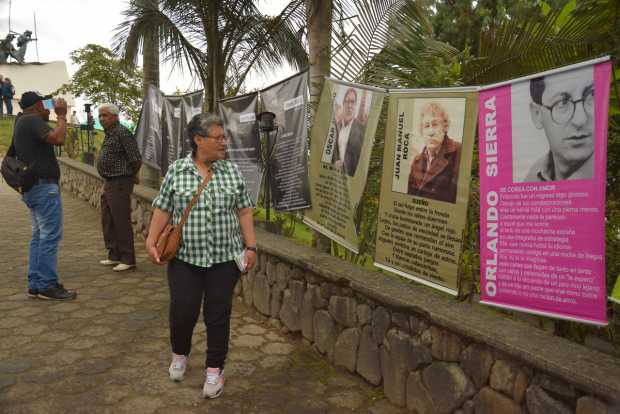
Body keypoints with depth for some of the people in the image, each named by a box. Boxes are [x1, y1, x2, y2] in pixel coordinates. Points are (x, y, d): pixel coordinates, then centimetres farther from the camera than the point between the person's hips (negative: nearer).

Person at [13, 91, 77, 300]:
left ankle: (35, 284, 16)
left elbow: (50, 139, 24)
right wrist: (61, 115, -13)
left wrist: (58, 116, 18)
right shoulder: (32, 120, -12)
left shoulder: (23, 122, 19)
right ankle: (47, 285, -5)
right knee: (50, 235, -8)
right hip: (44, 186, -11)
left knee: (39, 235, 13)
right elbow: (58, 138, -26)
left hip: (33, 187, 11)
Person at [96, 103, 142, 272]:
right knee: (107, 221, 16)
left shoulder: (122, 133, -17)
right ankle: (114, 255, 27)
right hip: (108, 183, 10)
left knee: (121, 222, -5)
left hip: (119, 183, -10)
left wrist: (130, 176, -5)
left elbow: (136, 160, -20)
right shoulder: (109, 134, 13)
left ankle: (128, 259, 4)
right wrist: (107, 180, 18)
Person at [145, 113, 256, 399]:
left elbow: (244, 211, 4)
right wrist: (151, 241, -4)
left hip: (224, 258, 1)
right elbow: (162, 210, 4)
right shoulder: (176, 171, -1)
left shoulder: (232, 171, 1)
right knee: (182, 311, 4)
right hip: (185, 257, 0)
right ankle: (179, 354, 34)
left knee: (218, 314, 5)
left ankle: (214, 370, 22)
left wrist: (250, 246, -2)